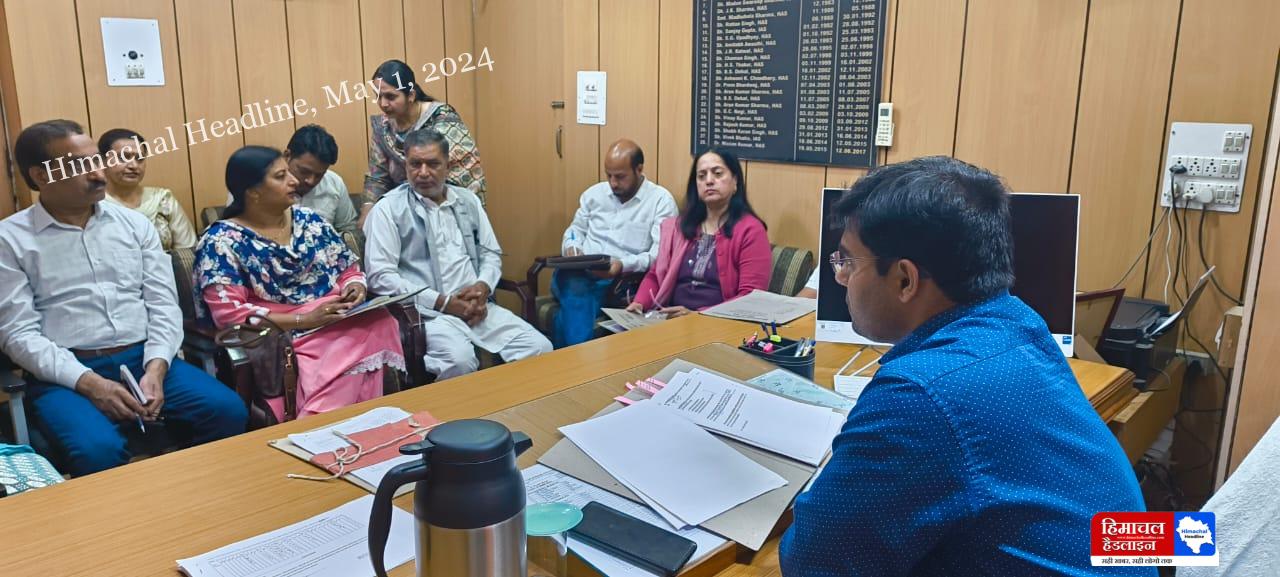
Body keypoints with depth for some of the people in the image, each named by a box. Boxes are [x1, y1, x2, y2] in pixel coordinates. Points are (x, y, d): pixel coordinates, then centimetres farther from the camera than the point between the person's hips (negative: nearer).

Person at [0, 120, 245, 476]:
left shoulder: (134, 223, 12)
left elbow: (163, 304, 6)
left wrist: (155, 368, -12)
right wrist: (88, 382, -18)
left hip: (145, 359, 3)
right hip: (66, 373, -3)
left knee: (229, 411, -21)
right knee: (98, 450, -33)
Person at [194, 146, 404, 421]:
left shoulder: (308, 220, 14)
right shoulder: (222, 241, -2)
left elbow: (349, 268, 20)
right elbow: (228, 314, -13)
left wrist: (355, 287, -5)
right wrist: (304, 319, -18)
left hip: (338, 326, 6)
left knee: (378, 324, -28)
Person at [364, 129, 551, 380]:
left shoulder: (468, 200, 16)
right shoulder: (388, 209, 0)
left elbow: (491, 254, 19)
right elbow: (380, 276, -8)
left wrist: (483, 287, -5)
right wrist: (442, 302, -14)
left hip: (475, 306, 5)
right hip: (425, 311, -5)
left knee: (539, 348, -14)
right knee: (459, 359, -35)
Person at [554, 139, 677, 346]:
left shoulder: (661, 200, 1)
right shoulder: (594, 193, 17)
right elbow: (576, 229, 27)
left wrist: (624, 265, -25)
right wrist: (572, 248, 2)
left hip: (622, 279, -4)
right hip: (580, 273, 4)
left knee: (575, 303, -35)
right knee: (575, 289, -35)